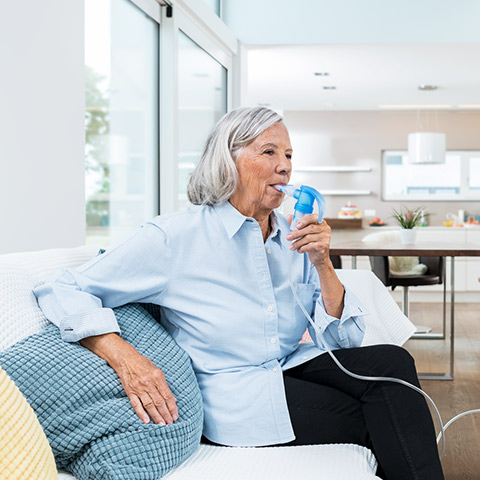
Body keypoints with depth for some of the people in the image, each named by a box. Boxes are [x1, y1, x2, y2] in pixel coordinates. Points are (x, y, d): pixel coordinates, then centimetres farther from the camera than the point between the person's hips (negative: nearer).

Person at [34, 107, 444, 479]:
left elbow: (345, 340, 2)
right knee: (388, 418, -18)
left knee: (391, 362, -19)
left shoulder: (294, 238, 5)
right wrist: (125, 358, -29)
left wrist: (322, 263, -13)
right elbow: (65, 291, -12)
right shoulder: (177, 237, -11)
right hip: (232, 398, -5)